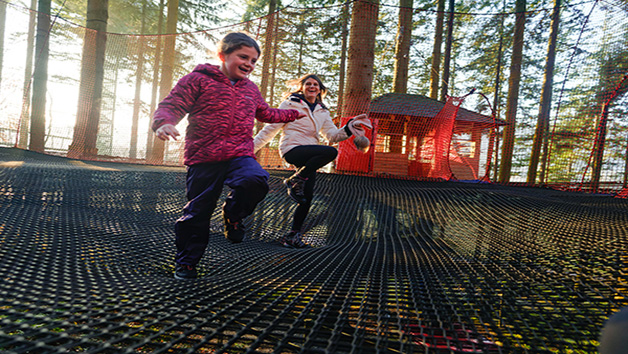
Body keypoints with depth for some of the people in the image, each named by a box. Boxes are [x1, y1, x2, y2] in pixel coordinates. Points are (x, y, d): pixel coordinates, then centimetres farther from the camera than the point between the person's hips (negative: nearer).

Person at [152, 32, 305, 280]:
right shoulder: (198, 80, 2)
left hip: (240, 157, 3)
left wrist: (293, 114, 40)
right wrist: (164, 122, -24)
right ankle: (185, 262, 24)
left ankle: (233, 214, 2)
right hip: (203, 159, -3)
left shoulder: (251, 89, 20)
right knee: (197, 213, 2)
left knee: (255, 180, -30)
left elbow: (266, 113, 38)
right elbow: (171, 105, -2)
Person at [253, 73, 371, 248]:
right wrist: (252, 146, -2)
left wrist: (352, 126, -7)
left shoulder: (322, 112, 20)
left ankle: (294, 235, 11)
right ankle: (295, 181, -15)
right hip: (292, 149, -5)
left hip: (309, 156, 6)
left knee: (307, 197, -2)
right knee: (331, 152, -28)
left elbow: (333, 135, 9)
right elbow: (272, 127, 3)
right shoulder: (290, 103, 6)